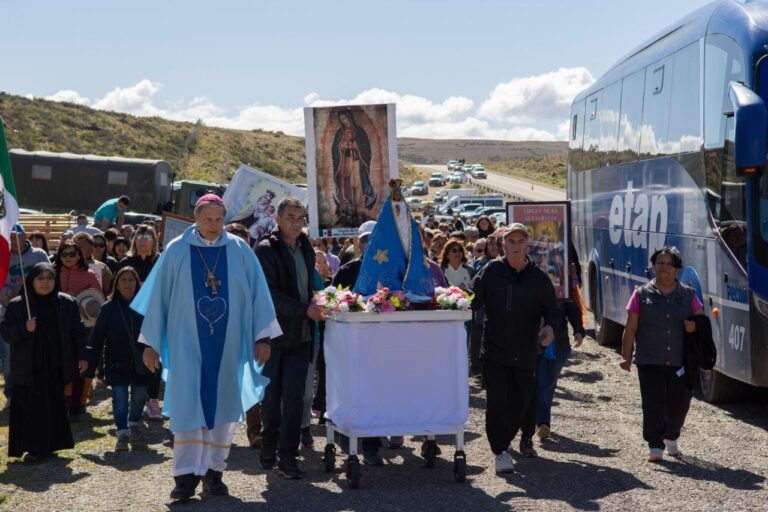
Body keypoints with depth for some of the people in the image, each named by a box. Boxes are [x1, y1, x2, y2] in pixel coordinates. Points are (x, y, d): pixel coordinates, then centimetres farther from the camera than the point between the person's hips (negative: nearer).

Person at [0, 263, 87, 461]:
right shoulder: (17, 305, -1)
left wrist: (80, 356, 2)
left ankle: (51, 444, 23)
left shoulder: (67, 303, 4)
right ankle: (33, 448, -1)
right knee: (31, 407, -5)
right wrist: (24, 329, -19)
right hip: (29, 368, -2)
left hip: (56, 366, 2)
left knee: (55, 406, 10)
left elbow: (77, 332, 8)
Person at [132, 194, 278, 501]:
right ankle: (187, 475, 0)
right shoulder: (177, 250, -1)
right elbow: (158, 297, 2)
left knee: (222, 405, 6)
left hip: (227, 343, 1)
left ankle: (214, 472, 16)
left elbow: (258, 294, 2)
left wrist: (262, 337, -3)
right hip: (187, 343, -1)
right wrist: (150, 343, 1)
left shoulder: (239, 250, 1)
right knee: (187, 404, -4)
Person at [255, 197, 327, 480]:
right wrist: (305, 310, -22)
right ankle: (269, 447, 26)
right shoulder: (266, 250, -7)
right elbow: (271, 294, -15)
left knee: (294, 397, -1)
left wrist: (316, 306, 3)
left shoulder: (306, 249, 13)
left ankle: (287, 456, 2)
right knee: (271, 396, 7)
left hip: (300, 334, 4)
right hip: (273, 334, -4)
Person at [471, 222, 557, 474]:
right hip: (495, 350, -2)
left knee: (521, 401, 13)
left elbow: (551, 309, 7)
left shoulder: (539, 278, 2)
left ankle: (503, 440, 37)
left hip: (526, 353, 2)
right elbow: (474, 300, -1)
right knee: (497, 401, -9)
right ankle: (500, 452, -2)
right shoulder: (491, 271, -2)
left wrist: (550, 326, -13)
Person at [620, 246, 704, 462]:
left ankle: (671, 438, 33)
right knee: (653, 403, -6)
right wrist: (626, 356, -5)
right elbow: (630, 329, 3)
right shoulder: (642, 294, 3)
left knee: (679, 402, 10)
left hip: (681, 362, 2)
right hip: (650, 362, -2)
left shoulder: (688, 294, 9)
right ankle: (655, 446, 0)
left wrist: (695, 326, -11)